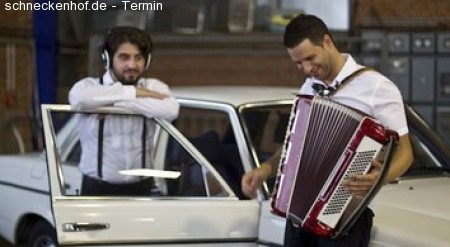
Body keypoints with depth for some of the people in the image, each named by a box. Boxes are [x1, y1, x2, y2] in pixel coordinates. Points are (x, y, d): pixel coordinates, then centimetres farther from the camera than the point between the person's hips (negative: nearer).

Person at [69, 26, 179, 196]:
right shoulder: (90, 85, -2)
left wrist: (116, 101, -19)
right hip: (97, 190, -2)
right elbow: (79, 97, -29)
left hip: (140, 190, 2)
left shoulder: (153, 87, 4)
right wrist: (133, 92, -19)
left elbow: (170, 110, -19)